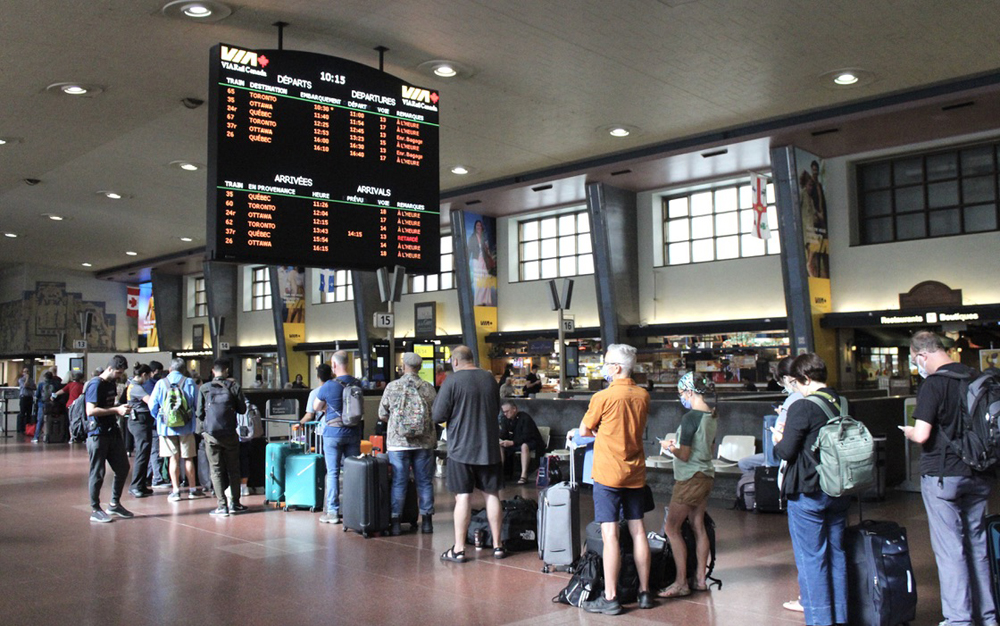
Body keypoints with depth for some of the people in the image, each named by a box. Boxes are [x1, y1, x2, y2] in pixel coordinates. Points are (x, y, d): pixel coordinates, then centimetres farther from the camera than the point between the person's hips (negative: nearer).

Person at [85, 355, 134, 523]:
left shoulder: (112, 384, 14)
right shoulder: (96, 385, -13)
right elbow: (91, 410, -22)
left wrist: (121, 409, 10)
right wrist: (116, 410, -21)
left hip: (113, 432, 9)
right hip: (98, 435, -9)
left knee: (123, 468, 10)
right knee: (98, 473, 0)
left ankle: (115, 504, 23)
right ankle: (95, 510, 10)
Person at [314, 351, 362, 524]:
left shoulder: (329, 385, -12)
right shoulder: (358, 384, 0)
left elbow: (316, 407, 3)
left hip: (333, 433, -4)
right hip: (354, 432, 4)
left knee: (333, 473, 2)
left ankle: (333, 512, 4)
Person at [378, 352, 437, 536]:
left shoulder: (392, 387, -3)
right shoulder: (428, 388, -1)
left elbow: (382, 415, 4)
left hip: (398, 443, -1)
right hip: (424, 443, 1)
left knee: (398, 483, 5)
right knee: (425, 482, 9)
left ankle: (396, 522, 7)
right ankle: (427, 521, 14)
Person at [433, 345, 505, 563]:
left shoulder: (452, 381, -10)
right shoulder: (490, 378, 5)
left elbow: (438, 416, -9)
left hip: (461, 448, -4)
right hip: (489, 447, 4)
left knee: (463, 497, 0)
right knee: (492, 494, 11)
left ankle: (458, 549, 4)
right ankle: (497, 545, 18)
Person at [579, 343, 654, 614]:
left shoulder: (603, 397, -14)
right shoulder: (643, 396, 3)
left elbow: (584, 431, -2)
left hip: (608, 473, -6)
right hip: (635, 473, 6)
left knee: (610, 534, -3)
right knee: (638, 531, 11)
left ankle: (610, 598, 1)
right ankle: (644, 592, 19)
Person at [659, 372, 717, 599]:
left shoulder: (690, 418, -20)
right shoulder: (712, 416, 7)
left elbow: (684, 455, -19)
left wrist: (669, 447, -1)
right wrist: (679, 444, 19)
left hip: (690, 478, -9)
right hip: (706, 475, 9)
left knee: (672, 528, -3)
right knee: (698, 526, 14)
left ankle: (681, 583, -2)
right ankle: (700, 579, 19)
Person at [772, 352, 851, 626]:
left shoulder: (802, 408, -17)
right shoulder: (841, 404, 4)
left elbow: (787, 451, -17)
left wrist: (778, 439, 6)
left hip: (808, 493, -7)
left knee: (811, 558, 2)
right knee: (836, 554, 15)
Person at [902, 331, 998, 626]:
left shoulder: (932, 384, -16)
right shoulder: (975, 377, 4)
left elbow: (922, 435, -21)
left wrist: (908, 432, -1)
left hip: (943, 475, -7)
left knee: (950, 549, 0)